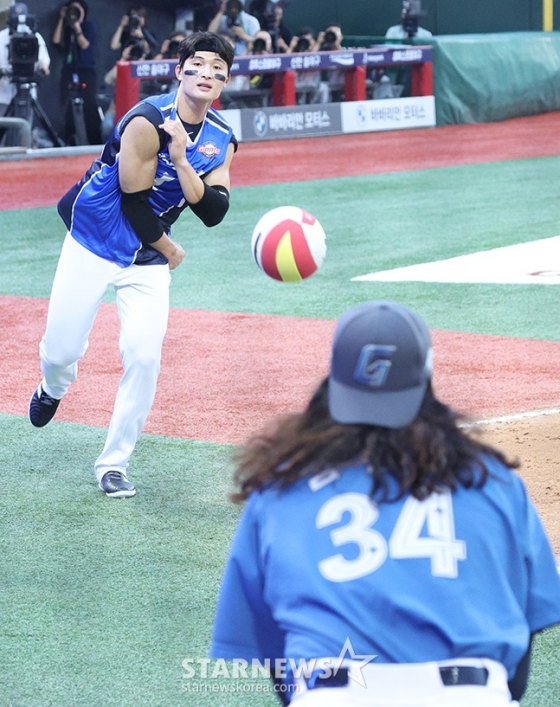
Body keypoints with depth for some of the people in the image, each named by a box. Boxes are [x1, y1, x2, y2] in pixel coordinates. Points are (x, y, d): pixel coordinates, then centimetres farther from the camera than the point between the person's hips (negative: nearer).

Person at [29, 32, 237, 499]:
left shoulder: (222, 140, -2)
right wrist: (169, 249, -3)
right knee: (61, 351, 0)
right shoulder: (148, 122, -22)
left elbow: (213, 212, -13)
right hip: (93, 241, -4)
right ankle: (52, 389, 40)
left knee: (143, 357, -11)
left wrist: (181, 160, -25)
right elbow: (134, 201, -17)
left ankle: (114, 464, 3)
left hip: (147, 257, 4)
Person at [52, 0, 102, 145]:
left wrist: (77, 27, -8)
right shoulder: (66, 27, 17)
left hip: (86, 72, -4)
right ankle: (70, 143, -1)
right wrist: (61, 19, 3)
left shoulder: (88, 26, 6)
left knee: (89, 108, -11)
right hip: (69, 72, 4)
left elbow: (85, 45, -6)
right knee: (69, 110, -5)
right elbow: (56, 40, 0)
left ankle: (95, 143, -10)